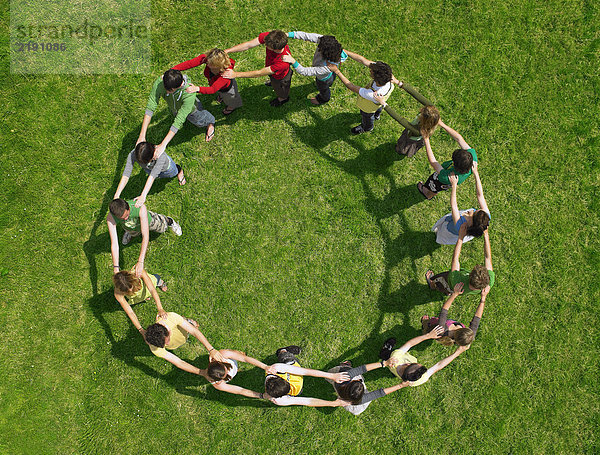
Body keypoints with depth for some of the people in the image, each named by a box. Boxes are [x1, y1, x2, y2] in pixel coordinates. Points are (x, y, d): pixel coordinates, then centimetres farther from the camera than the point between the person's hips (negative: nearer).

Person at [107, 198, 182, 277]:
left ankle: (169, 221, 56)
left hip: (148, 220, -1)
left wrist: (140, 262, -60)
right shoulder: (110, 218, -44)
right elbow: (114, 244, -44)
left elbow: (145, 236, -53)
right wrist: (116, 268, -50)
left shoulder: (141, 207, -51)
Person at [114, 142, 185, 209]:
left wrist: (143, 196, -63)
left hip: (165, 167, -1)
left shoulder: (160, 155, -50)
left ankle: (179, 170, 60)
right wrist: (116, 195, -52)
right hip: (149, 168, 1)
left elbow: (152, 176, -55)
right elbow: (126, 175, -45)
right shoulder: (132, 154, -42)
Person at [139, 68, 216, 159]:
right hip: (174, 109, 3)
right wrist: (142, 136, -44)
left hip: (191, 110, -3)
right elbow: (150, 108, -39)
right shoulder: (159, 83, -41)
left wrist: (163, 145, -53)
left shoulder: (189, 93, -48)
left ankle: (210, 123, 52)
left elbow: (179, 121, -49)